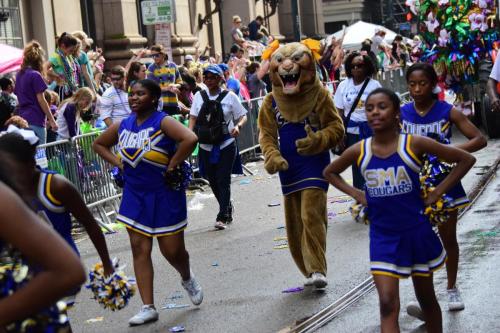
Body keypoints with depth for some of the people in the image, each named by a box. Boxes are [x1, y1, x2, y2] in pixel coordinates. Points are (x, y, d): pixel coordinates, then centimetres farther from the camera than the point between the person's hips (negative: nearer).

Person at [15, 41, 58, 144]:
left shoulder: (19, 75, 11)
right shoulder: (35, 75, -11)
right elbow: (41, 100, -12)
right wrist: (52, 120, -7)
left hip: (23, 118, 8)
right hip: (35, 120, -8)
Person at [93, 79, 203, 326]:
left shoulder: (163, 122, -15)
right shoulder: (123, 126, 4)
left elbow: (190, 139, -32)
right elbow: (99, 144, 20)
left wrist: (172, 166, -23)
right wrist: (119, 164, 6)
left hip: (165, 194, -5)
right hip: (135, 195, 5)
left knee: (172, 250, 3)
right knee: (140, 250, 2)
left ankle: (187, 278, 38)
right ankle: (148, 308, 7)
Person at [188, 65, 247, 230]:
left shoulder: (229, 96, -2)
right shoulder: (199, 96, 6)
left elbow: (243, 116, 3)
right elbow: (193, 117, 5)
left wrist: (237, 126, -18)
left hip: (226, 145, -4)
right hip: (206, 146, 4)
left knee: (223, 181, -7)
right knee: (212, 181, 11)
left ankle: (222, 217, -3)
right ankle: (228, 210, 31)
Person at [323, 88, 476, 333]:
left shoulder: (414, 145, -13)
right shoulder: (359, 151, -6)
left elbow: (466, 159, -6)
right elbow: (329, 172, 14)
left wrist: (436, 194, -8)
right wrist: (357, 195, 1)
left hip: (417, 233, 0)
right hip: (383, 237, 1)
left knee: (426, 298, 17)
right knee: (388, 305, -10)